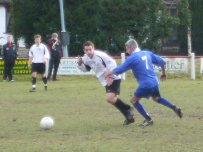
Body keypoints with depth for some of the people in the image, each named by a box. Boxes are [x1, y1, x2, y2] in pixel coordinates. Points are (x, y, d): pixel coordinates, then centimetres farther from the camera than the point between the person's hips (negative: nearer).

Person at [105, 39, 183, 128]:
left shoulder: (132, 58, -9)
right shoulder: (147, 53, 11)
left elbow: (121, 69, -4)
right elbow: (161, 62, 14)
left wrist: (109, 73, 12)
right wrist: (163, 73, 30)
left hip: (146, 84, -8)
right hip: (154, 81, 8)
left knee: (134, 100, 7)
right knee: (156, 98, 30)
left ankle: (148, 119, 3)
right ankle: (175, 108, 20)